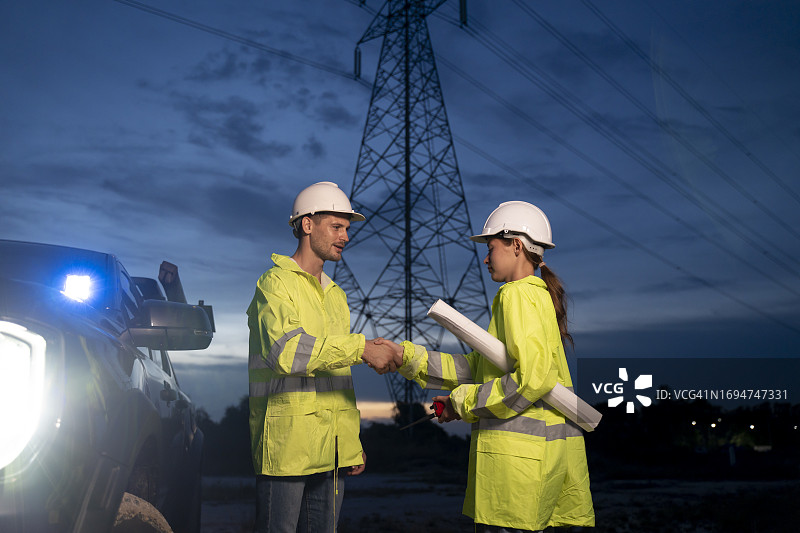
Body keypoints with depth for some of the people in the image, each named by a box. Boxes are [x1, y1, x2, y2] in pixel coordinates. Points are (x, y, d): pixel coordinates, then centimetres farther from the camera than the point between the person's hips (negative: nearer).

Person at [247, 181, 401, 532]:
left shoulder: (335, 295, 20)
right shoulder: (275, 283, -6)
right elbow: (286, 349, -25)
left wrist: (352, 445, 18)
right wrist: (361, 348, -24)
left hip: (330, 450, 7)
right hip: (286, 446, -7)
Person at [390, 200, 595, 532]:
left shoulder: (519, 295, -10)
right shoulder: (540, 295, 19)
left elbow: (534, 378, -23)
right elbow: (477, 367, 15)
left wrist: (465, 403, -11)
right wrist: (407, 356, 10)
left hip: (518, 448, -9)